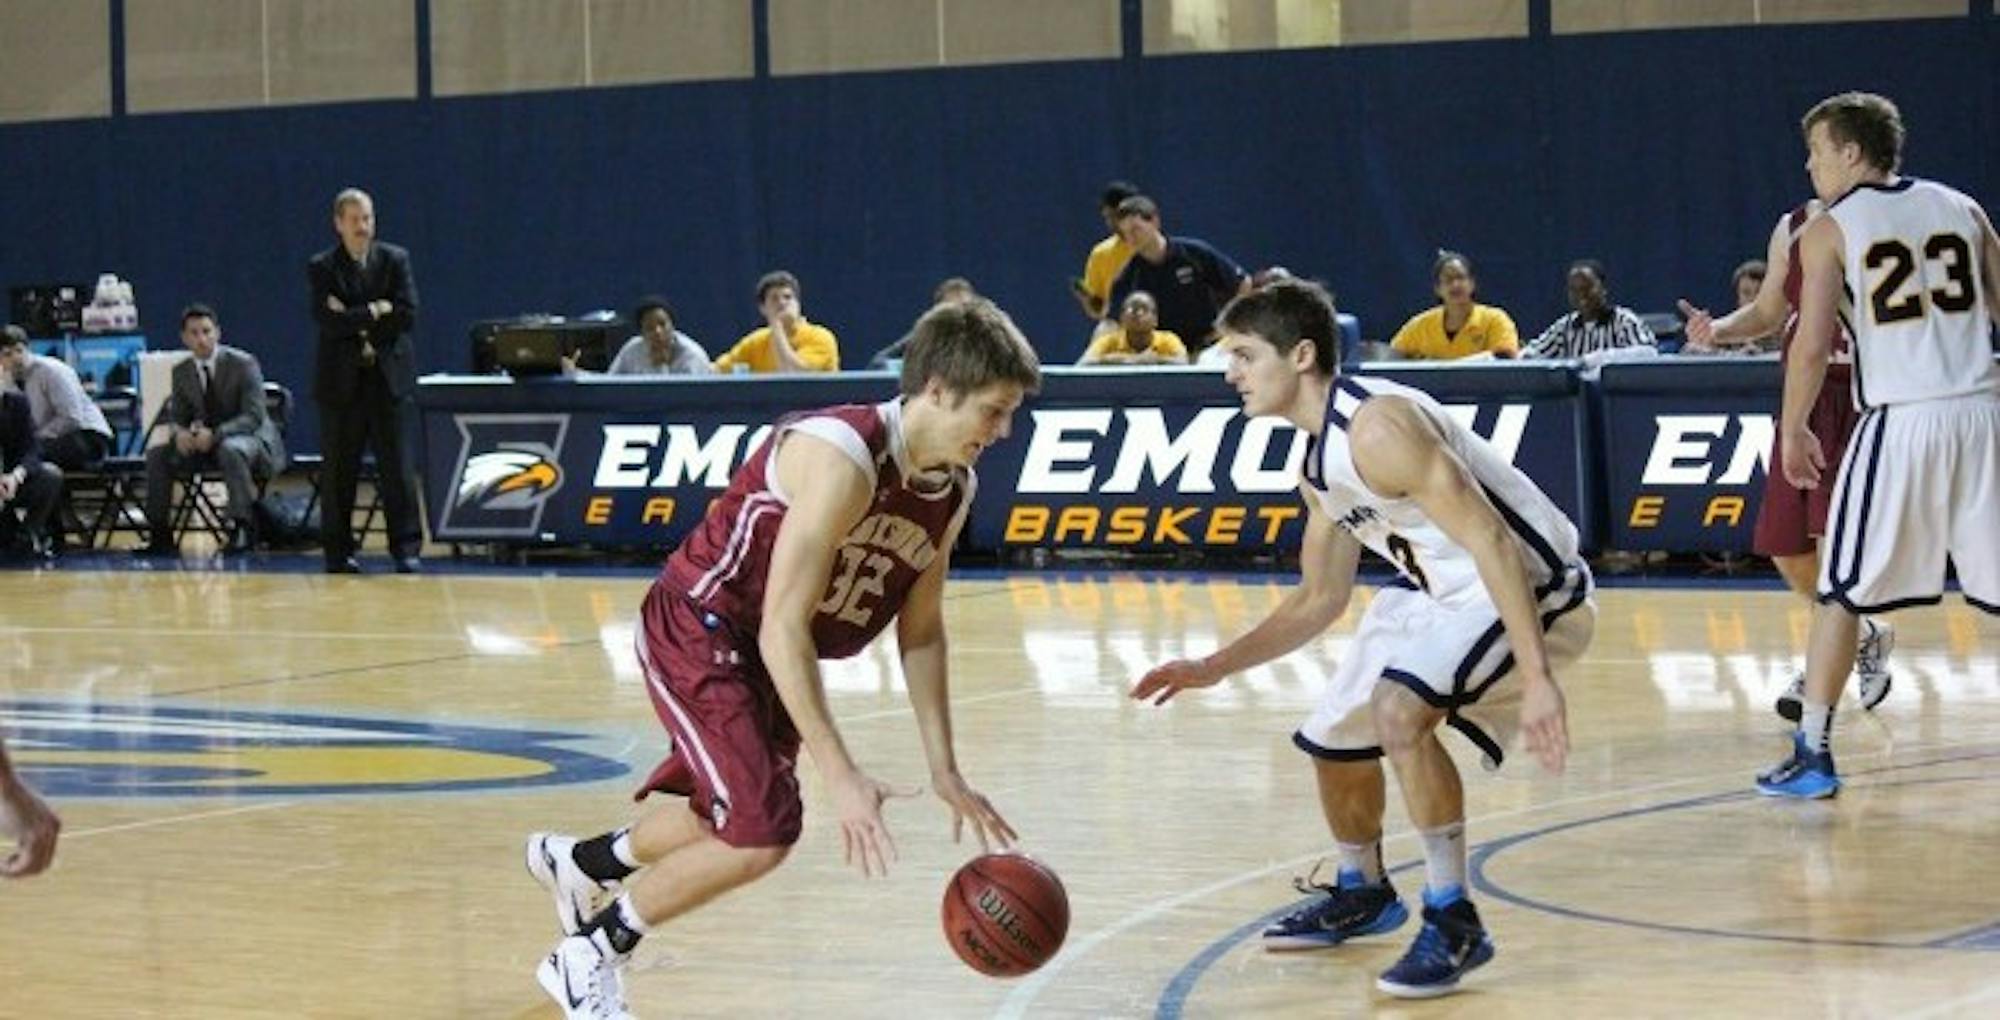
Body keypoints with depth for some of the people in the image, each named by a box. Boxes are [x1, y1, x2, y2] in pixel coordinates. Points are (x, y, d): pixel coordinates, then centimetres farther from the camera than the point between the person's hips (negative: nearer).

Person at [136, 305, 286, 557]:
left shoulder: (243, 364, -14)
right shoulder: (182, 372, 3)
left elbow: (254, 417, -19)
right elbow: (176, 415, 8)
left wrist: (216, 434, -34)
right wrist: (179, 432, -18)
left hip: (251, 438, -6)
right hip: (205, 441, 6)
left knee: (230, 450, -40)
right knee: (157, 455, -13)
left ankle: (243, 529, -36)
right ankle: (160, 534, -9)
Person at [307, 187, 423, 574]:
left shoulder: (396, 260, 6)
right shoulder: (322, 268, 1)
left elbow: (407, 315, -6)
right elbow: (328, 321, -13)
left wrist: (355, 319, -10)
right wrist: (375, 312, -13)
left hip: (387, 377, 1)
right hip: (341, 379, -1)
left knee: (396, 468, -1)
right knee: (340, 471, 3)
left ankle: (406, 548, 1)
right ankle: (338, 551, 9)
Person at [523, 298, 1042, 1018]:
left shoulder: (954, 492, -3)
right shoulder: (843, 458, -30)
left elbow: (921, 634, 9)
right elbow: (782, 630, -32)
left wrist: (945, 772, 5)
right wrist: (841, 777, -33)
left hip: (771, 658, 9)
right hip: (697, 630, -9)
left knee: (730, 823, 21)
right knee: (763, 833, -18)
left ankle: (576, 862, 48)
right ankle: (586, 957, 1)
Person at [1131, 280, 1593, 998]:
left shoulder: (1377, 427, -26)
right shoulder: (1318, 465, 6)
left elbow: (1492, 542, -30)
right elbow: (1319, 601, 18)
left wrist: (1536, 678, -35)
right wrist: (1213, 669, 12)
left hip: (1531, 589, -10)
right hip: (1438, 591, 10)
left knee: (1399, 709, -31)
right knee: (1335, 740, 16)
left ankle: (1453, 923, -18)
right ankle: (1361, 894, 44)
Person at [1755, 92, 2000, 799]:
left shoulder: (1829, 230, 2)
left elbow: (1811, 348, -2)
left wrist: (1793, 431, 10)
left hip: (1900, 422, -3)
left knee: (1842, 592, 8)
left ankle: (1813, 751, 7)